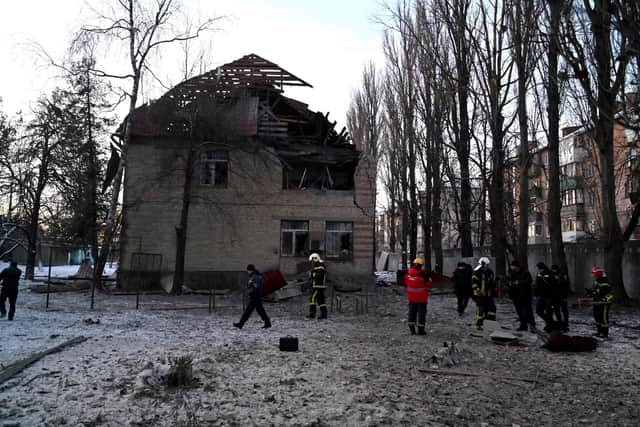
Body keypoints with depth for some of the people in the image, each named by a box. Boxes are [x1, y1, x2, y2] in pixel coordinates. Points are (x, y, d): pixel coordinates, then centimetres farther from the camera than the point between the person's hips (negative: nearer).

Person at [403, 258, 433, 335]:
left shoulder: (408, 273, -6)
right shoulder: (423, 274, -22)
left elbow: (405, 283, 7)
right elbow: (429, 284, -9)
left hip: (411, 296, 4)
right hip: (422, 297, -4)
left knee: (412, 312, 15)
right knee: (421, 313, 7)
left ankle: (412, 329, 17)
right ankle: (420, 330, 10)